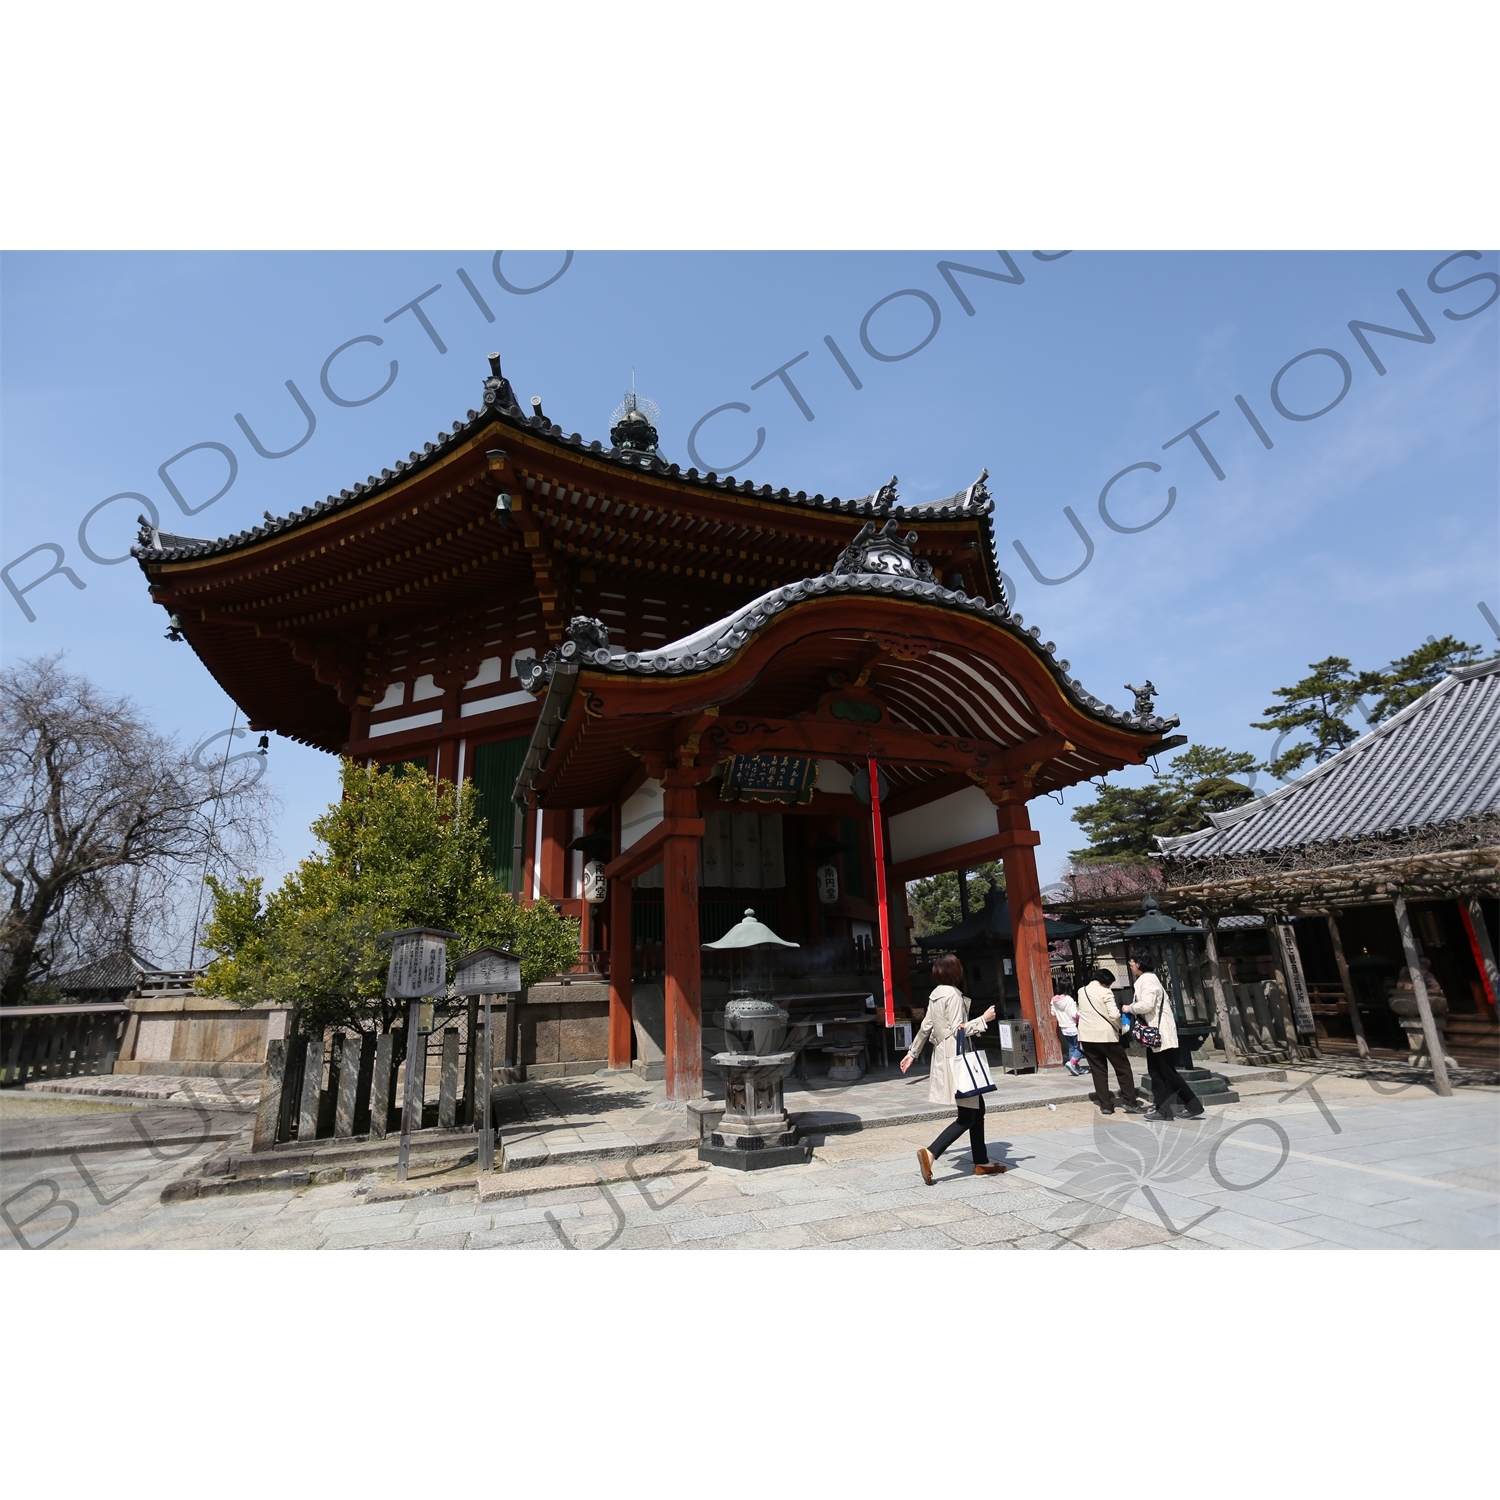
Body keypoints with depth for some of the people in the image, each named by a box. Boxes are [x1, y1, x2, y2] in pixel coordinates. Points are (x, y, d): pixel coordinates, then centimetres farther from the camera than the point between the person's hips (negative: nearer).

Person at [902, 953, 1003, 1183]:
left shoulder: (936, 994, 10)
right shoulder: (953, 995, -16)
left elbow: (925, 1027, 15)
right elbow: (958, 1030, -20)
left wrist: (913, 1053, 22)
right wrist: (983, 1019, -11)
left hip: (945, 1057, 9)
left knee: (977, 1109, 17)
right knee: (967, 1116, -5)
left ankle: (981, 1163, 23)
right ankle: (930, 1153, -12)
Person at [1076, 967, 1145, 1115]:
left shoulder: (1081, 992, 10)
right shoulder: (1105, 992, -9)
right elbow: (1114, 1015, -16)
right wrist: (1120, 1027, 2)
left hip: (1087, 1037, 5)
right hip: (1106, 1035, -5)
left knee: (1098, 1071, 8)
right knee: (1123, 1068, 9)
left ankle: (1105, 1105, 6)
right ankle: (1129, 1101, 8)